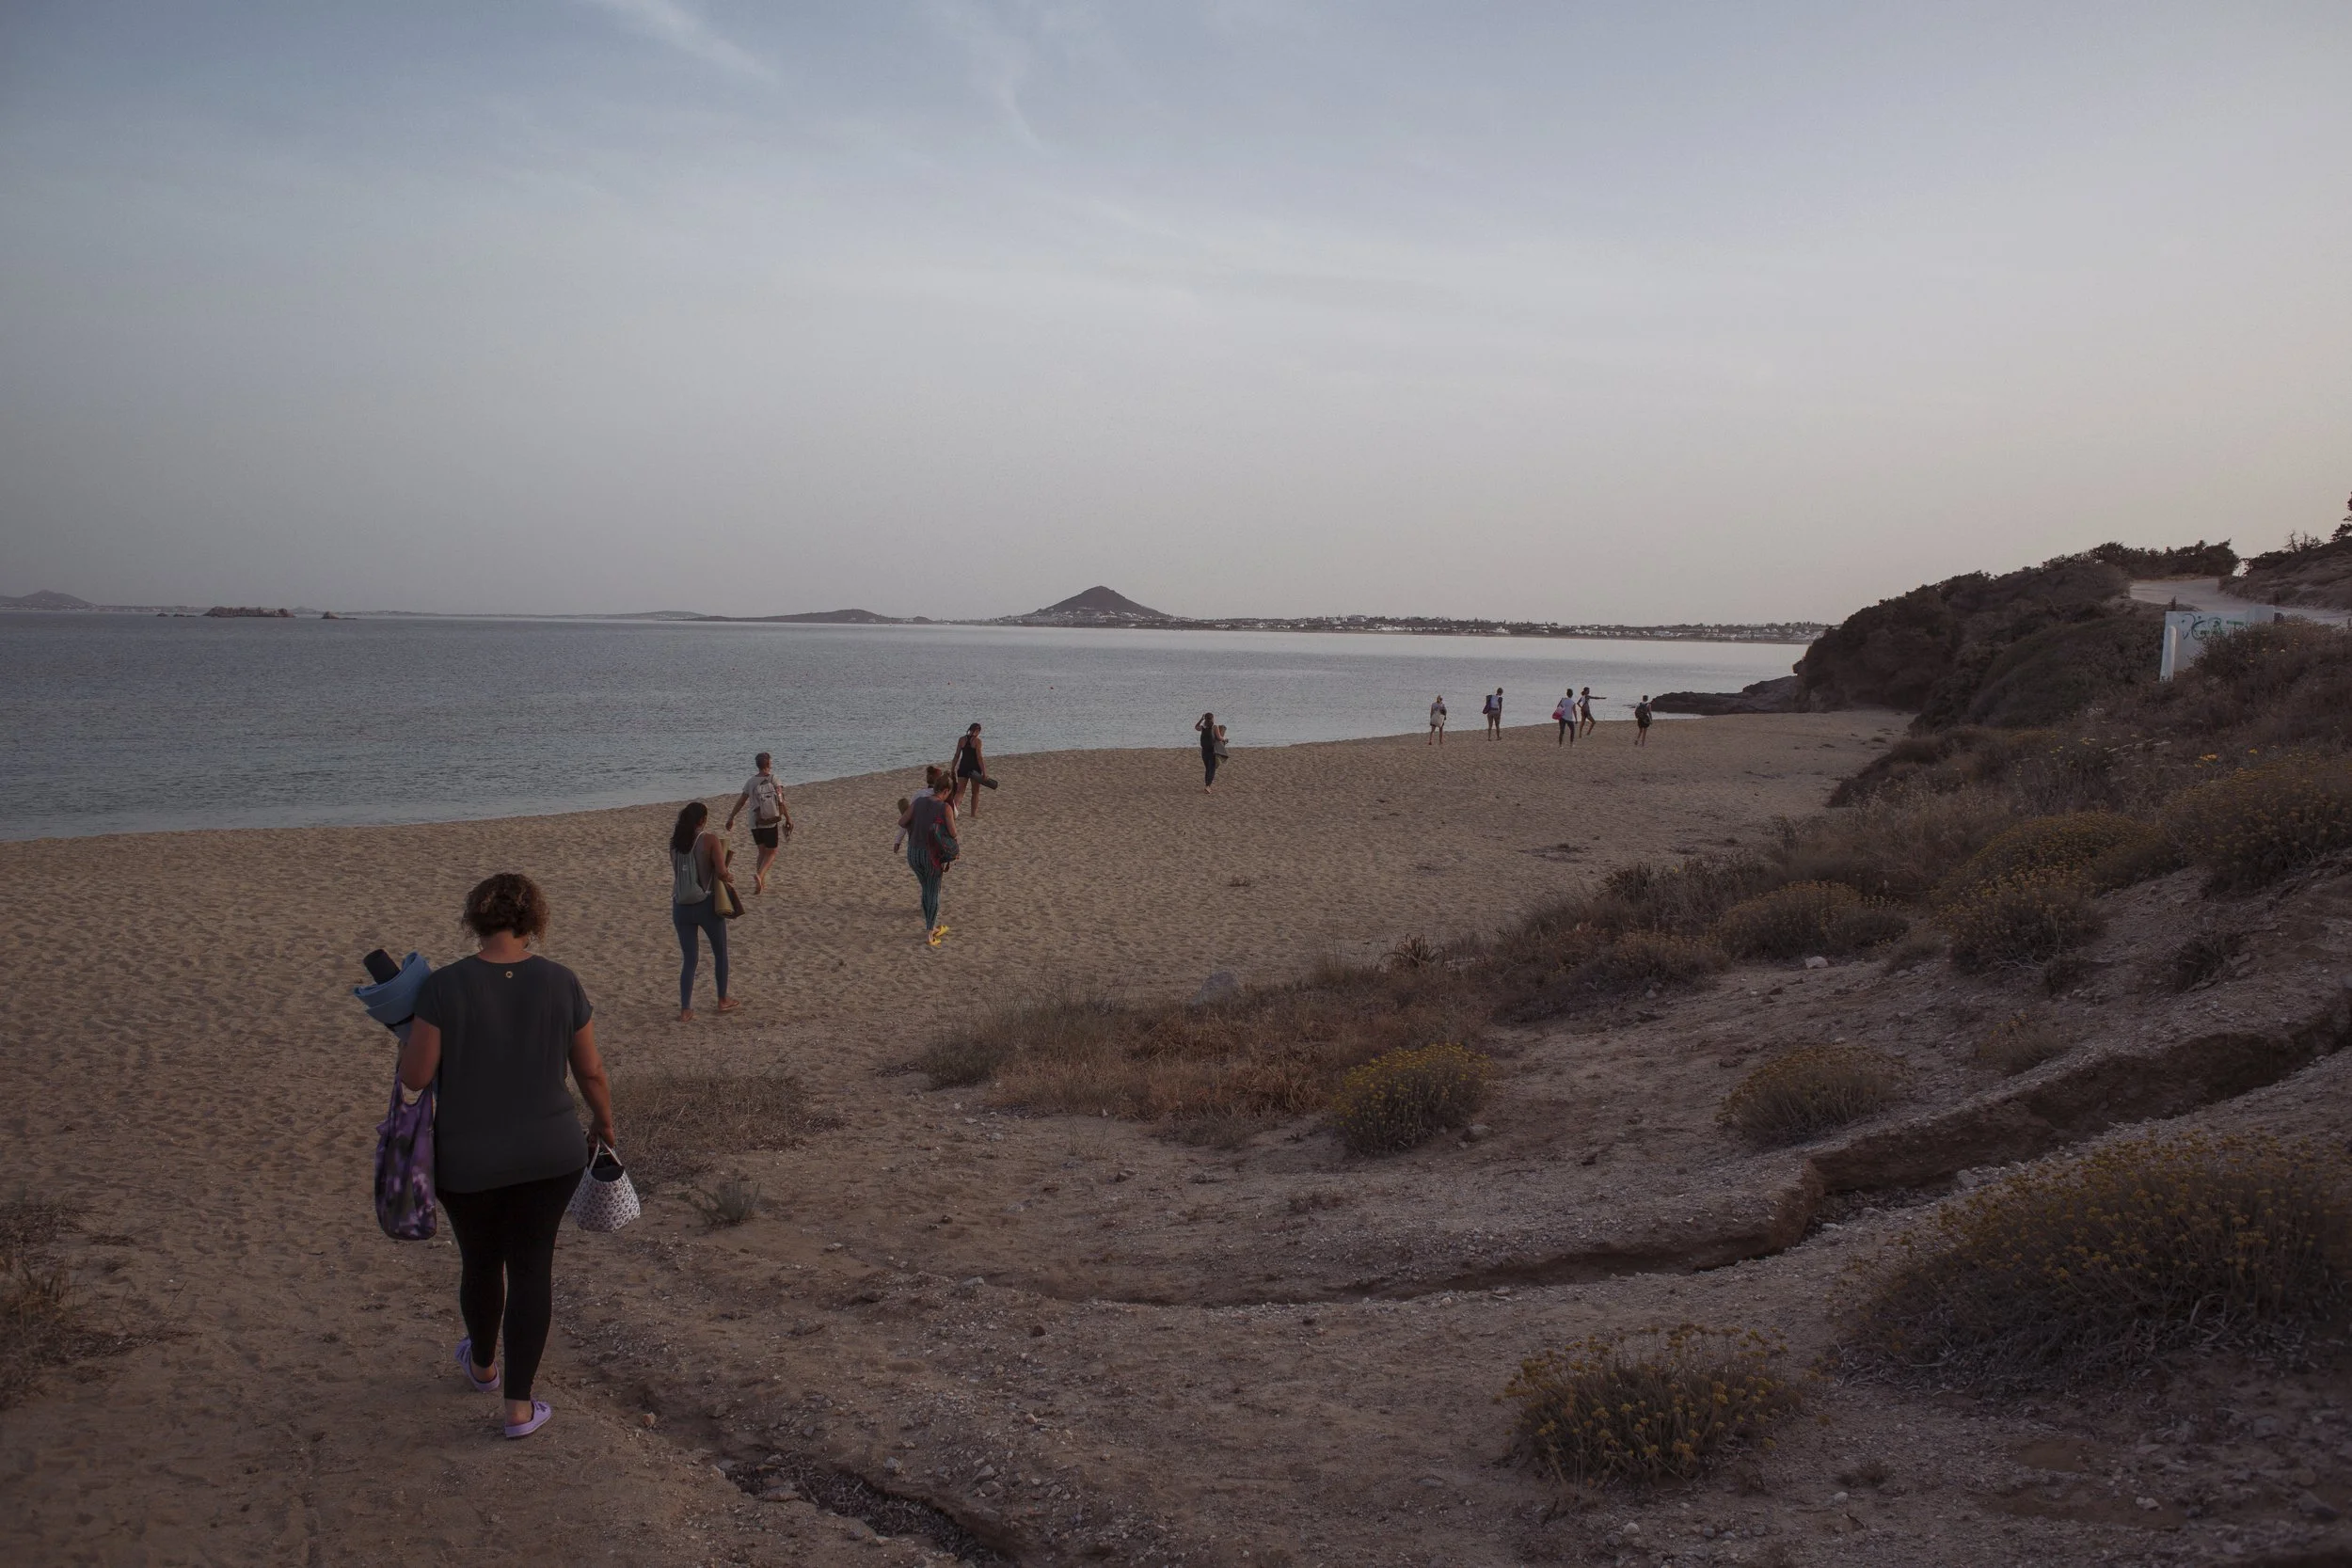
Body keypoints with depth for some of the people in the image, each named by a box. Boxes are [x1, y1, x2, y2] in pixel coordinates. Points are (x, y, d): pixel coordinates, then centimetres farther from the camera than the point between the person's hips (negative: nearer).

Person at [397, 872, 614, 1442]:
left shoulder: (445, 986, -16)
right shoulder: (561, 983, -9)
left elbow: (415, 1076, -12)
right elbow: (590, 1070, 0)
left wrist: (413, 1034, 8)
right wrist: (604, 1122, 18)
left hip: (468, 1159, 0)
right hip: (550, 1153, 1)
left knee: (480, 1262, 22)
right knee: (531, 1267, 11)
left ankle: (483, 1366, 47)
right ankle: (519, 1406, 12)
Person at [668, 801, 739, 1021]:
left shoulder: (675, 841, 2)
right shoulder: (710, 840, -13)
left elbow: (680, 870, 6)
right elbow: (721, 872, -19)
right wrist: (730, 876, 4)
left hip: (681, 906, 4)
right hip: (706, 904, -4)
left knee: (689, 958, 13)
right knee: (720, 952, 19)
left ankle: (685, 1010, 7)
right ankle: (723, 1000, 31)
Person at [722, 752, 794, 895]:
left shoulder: (750, 782, 0)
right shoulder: (774, 779, -7)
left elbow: (740, 802, 5)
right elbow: (781, 802, -13)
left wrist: (730, 818, 15)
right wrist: (788, 819, -8)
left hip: (756, 823, 3)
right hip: (772, 823, -3)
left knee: (762, 852, 19)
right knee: (771, 853, 7)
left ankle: (761, 883, 14)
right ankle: (760, 875, -19)